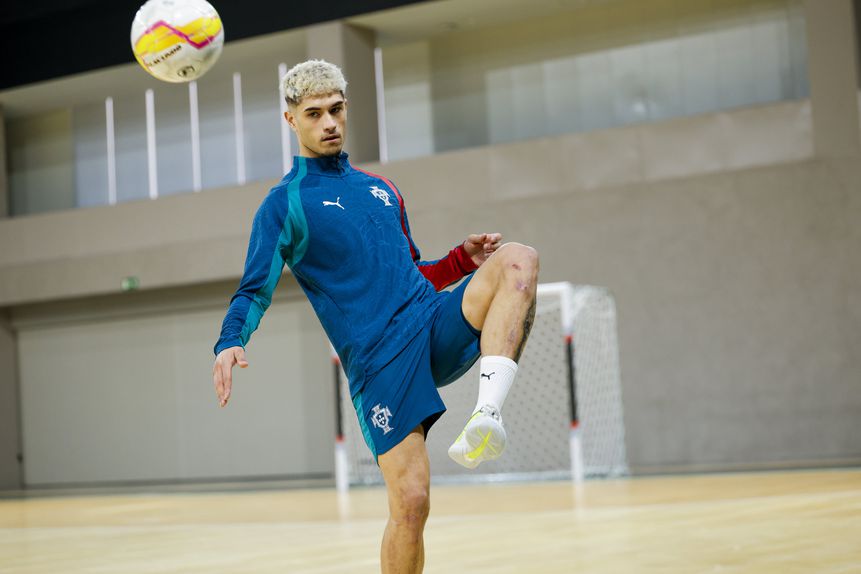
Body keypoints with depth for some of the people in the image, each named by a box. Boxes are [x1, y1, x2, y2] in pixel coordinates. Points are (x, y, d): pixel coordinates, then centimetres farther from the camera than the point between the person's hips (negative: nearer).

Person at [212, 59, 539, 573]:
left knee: (518, 259, -21)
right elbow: (255, 291, 0)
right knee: (411, 503, -13)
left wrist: (464, 259, 10)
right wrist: (231, 344, -20)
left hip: (436, 326, 5)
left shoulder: (381, 188, 22)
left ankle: (488, 413, -36)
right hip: (377, 358, -5)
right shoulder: (285, 204, 6)